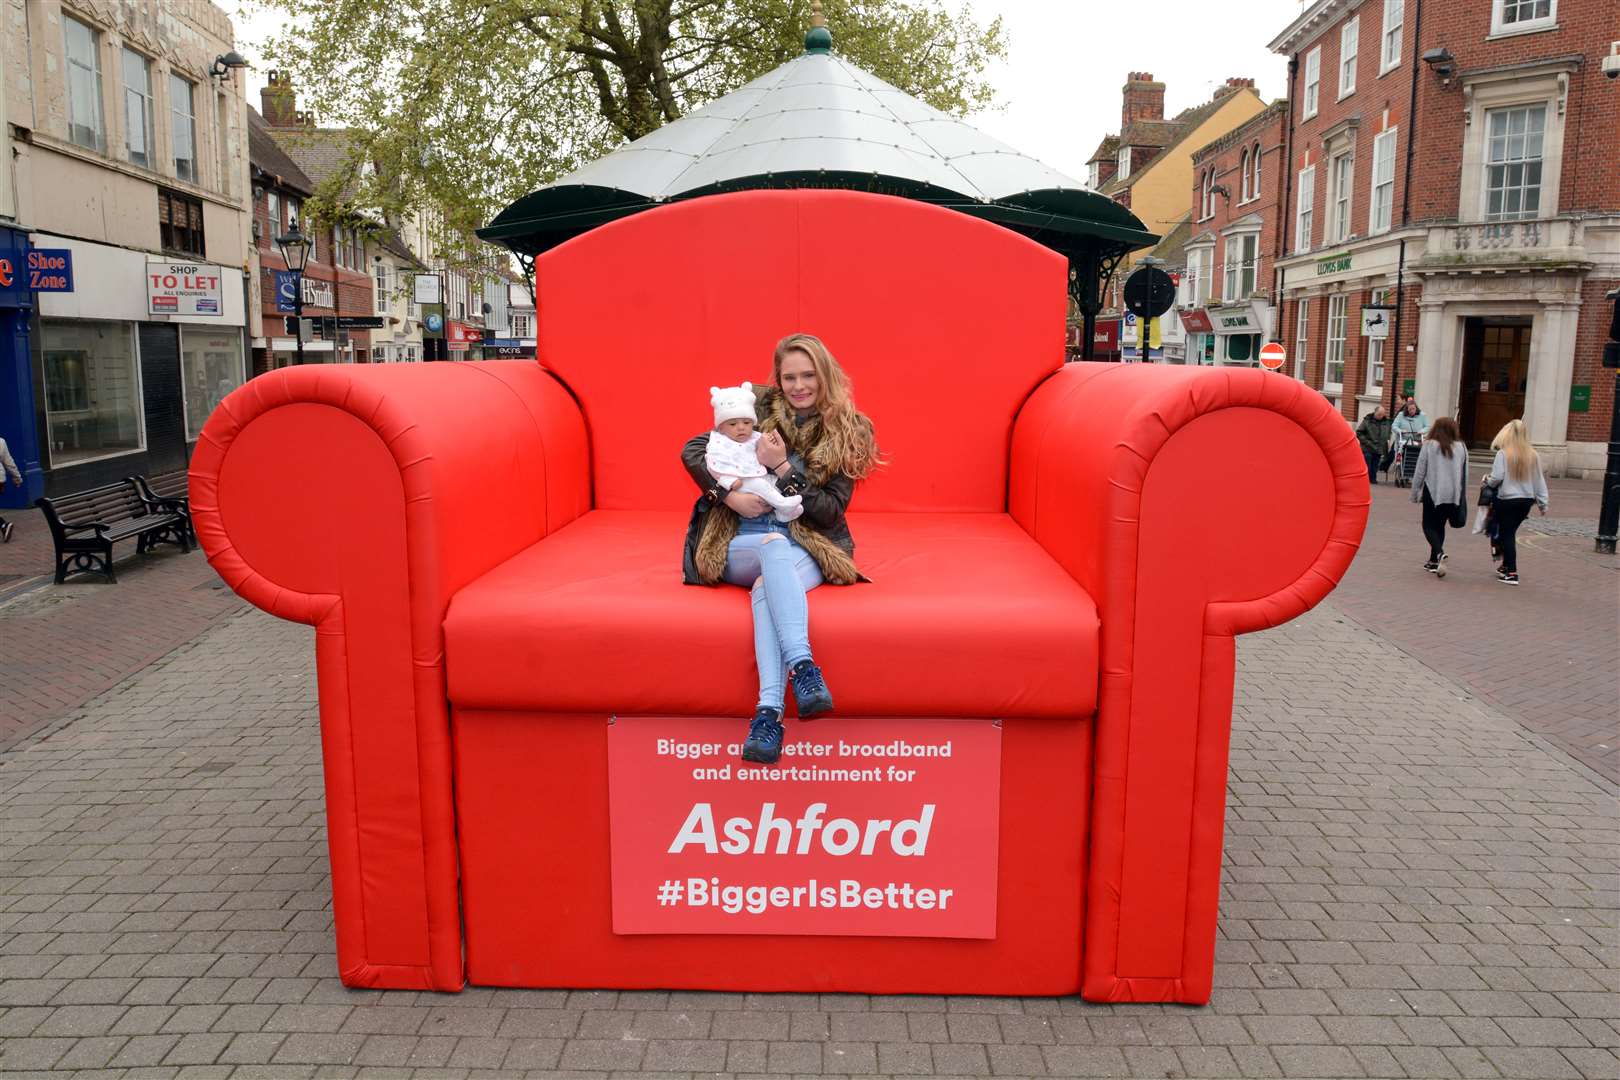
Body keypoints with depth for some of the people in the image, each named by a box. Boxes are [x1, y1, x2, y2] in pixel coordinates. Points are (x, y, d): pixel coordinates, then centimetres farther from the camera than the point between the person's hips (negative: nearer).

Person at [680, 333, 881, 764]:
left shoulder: (847, 433, 5)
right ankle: (803, 667, -49)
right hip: (741, 545, 1)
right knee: (774, 545, -37)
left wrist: (782, 467, -14)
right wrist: (730, 495, -9)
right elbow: (692, 451, 6)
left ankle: (769, 710, -48)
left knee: (767, 587, -36)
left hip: (810, 549, 0)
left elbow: (830, 512, -4)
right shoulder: (759, 409, 8)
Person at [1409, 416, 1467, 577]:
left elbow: (1420, 472, -5)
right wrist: (1462, 496, 16)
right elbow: (1465, 474, 8)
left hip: (1433, 492, -4)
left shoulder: (1429, 446, -6)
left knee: (1429, 526, 6)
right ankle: (1434, 561, 20)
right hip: (1453, 495, 4)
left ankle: (1439, 553, -20)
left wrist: (1415, 493, 4)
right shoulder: (1461, 447, 3)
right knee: (1440, 526, 16)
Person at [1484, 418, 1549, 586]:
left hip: (1507, 500, -5)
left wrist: (1487, 482, 4)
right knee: (1510, 533, 19)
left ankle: (1511, 573, 0)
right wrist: (1543, 503, 14)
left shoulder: (1503, 453, -12)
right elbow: (1539, 481, 8)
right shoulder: (1533, 456, 3)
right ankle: (1507, 566, 28)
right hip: (1527, 500, 5)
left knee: (1506, 535, 3)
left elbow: (1497, 477, -18)